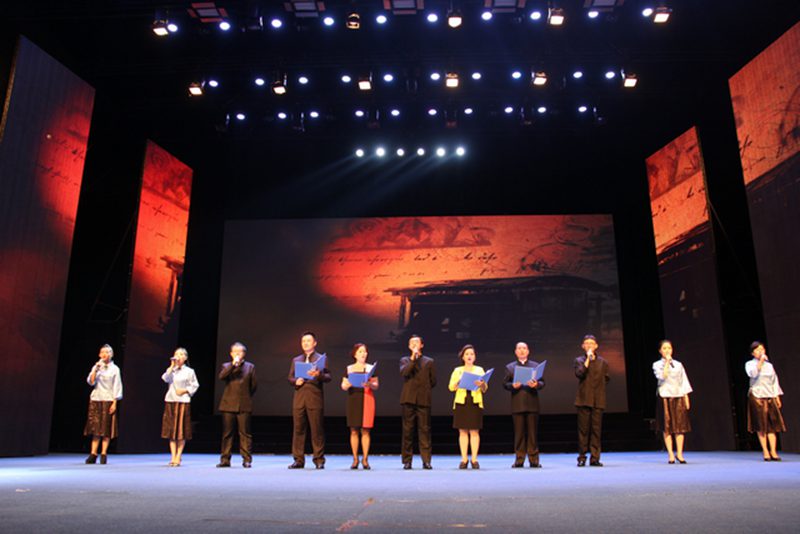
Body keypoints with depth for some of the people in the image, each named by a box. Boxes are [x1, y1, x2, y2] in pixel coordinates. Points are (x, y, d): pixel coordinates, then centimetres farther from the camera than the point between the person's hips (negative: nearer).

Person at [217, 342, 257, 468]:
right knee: (227, 433, 4)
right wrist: (233, 364, -13)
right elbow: (221, 376, -10)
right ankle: (225, 459, 10)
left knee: (245, 433, -2)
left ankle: (247, 460, 1)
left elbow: (254, 385, 11)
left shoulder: (250, 367, 10)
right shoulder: (226, 366, 11)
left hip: (244, 405, -1)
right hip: (228, 404, 1)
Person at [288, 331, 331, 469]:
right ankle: (298, 460, 10)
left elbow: (328, 377, 0)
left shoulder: (322, 358, 8)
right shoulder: (296, 360, 20)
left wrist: (318, 375, -20)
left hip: (315, 398, -3)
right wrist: (295, 381, -5)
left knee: (317, 430, -2)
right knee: (298, 429, 3)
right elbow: (290, 377, 17)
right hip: (299, 398, 3)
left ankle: (319, 460, 5)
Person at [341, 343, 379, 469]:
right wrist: (347, 385, -12)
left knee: (365, 430, -3)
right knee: (354, 430, 0)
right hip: (353, 399, 1)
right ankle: (355, 459, 7)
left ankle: (365, 459, 3)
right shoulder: (349, 368, 11)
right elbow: (343, 386, 10)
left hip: (367, 399, -1)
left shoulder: (371, 368, 9)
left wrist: (370, 384, -15)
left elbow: (376, 385, 6)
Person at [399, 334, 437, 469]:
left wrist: (424, 390, 7)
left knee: (424, 430, -2)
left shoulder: (429, 361, 15)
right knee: (408, 430, 1)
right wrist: (413, 358, -8)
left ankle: (426, 460, 1)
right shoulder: (405, 360, 14)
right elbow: (403, 373, -8)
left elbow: (433, 381, 14)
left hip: (424, 399, 0)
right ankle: (407, 460, 6)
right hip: (408, 399, 0)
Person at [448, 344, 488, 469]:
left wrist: (482, 384, -18)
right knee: (463, 431, -1)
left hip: (475, 402, 0)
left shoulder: (479, 370, 12)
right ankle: (464, 460, 4)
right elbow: (451, 387, 3)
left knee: (474, 431, -3)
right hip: (461, 402, 0)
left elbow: (485, 389, 4)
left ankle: (474, 459, 2)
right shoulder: (457, 370, 12)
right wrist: (459, 381, -15)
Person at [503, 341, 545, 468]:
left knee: (532, 432, 2)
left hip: (532, 404, 0)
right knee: (519, 433, 2)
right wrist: (512, 385, -14)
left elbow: (542, 382, 7)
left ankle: (534, 459, 8)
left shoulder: (536, 365, 12)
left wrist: (536, 384, -14)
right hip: (517, 404, 0)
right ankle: (519, 459, 9)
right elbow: (505, 384, 5)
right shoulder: (510, 367, 12)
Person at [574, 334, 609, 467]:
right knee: (583, 428, 0)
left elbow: (606, 379, 17)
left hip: (598, 400, 2)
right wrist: (588, 359, -11)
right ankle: (582, 458, 7)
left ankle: (595, 458, 7)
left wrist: (598, 386, 4)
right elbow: (579, 374, -12)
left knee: (596, 429, 1)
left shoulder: (602, 362, 11)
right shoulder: (579, 360, 6)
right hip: (583, 399, -1)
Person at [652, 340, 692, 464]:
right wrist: (667, 362, -12)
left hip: (678, 396, 3)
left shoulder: (678, 364, 11)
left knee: (680, 426, -1)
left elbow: (684, 382, 10)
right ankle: (671, 455, 2)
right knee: (667, 427, -2)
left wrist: (686, 398, 3)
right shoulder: (657, 365, 3)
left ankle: (679, 453, 5)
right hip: (665, 397, -2)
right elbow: (662, 376, -16)